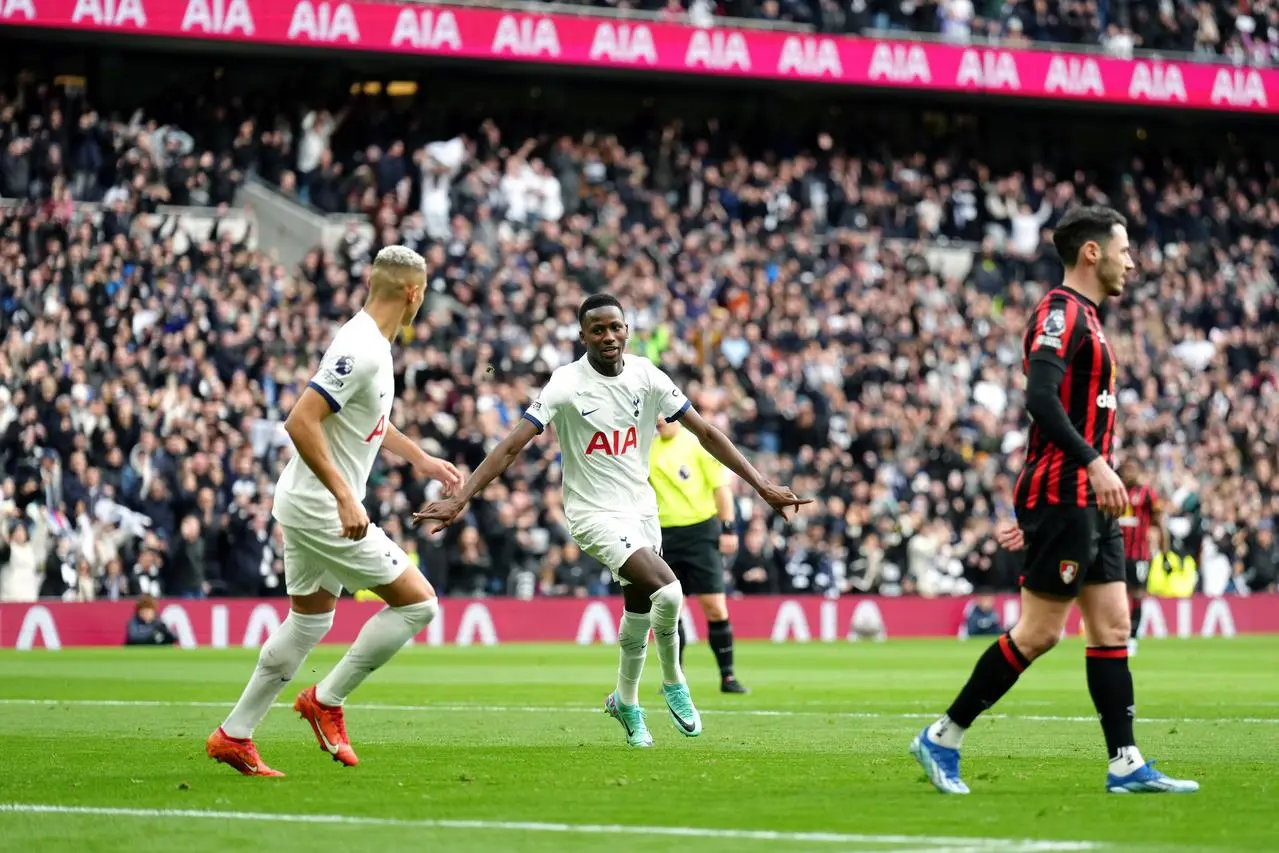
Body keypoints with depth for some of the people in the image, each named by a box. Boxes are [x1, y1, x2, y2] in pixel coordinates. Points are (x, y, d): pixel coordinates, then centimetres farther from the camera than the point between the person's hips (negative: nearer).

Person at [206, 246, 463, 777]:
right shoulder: (361, 350, -22)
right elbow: (301, 422, -28)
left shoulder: (373, 344, 9)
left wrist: (420, 459, 32)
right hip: (322, 508, -10)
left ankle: (234, 736, 22)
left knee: (309, 622, 18)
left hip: (307, 505, 10)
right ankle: (327, 700, 5)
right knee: (417, 603, -5)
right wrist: (344, 497, -29)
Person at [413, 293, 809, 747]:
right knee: (667, 591, -22)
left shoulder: (647, 376, -3)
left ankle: (626, 703, 36)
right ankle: (672, 681, 3)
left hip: (641, 506, 5)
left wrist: (762, 485, 0)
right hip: (595, 511, -5)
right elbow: (512, 446, -18)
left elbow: (705, 433, 3)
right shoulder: (567, 385, -16)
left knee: (640, 611, 12)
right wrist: (460, 498, -26)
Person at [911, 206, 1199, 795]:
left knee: (1112, 628, 5)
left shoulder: (1084, 318, 20)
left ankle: (1125, 764, 3)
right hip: (1062, 496, -10)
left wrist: (1033, 514, 23)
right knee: (1038, 632, -7)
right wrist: (1095, 463, -28)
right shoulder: (1062, 311, -10)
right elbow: (1041, 397, -23)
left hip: (1088, 502, 10)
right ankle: (942, 739, 1)